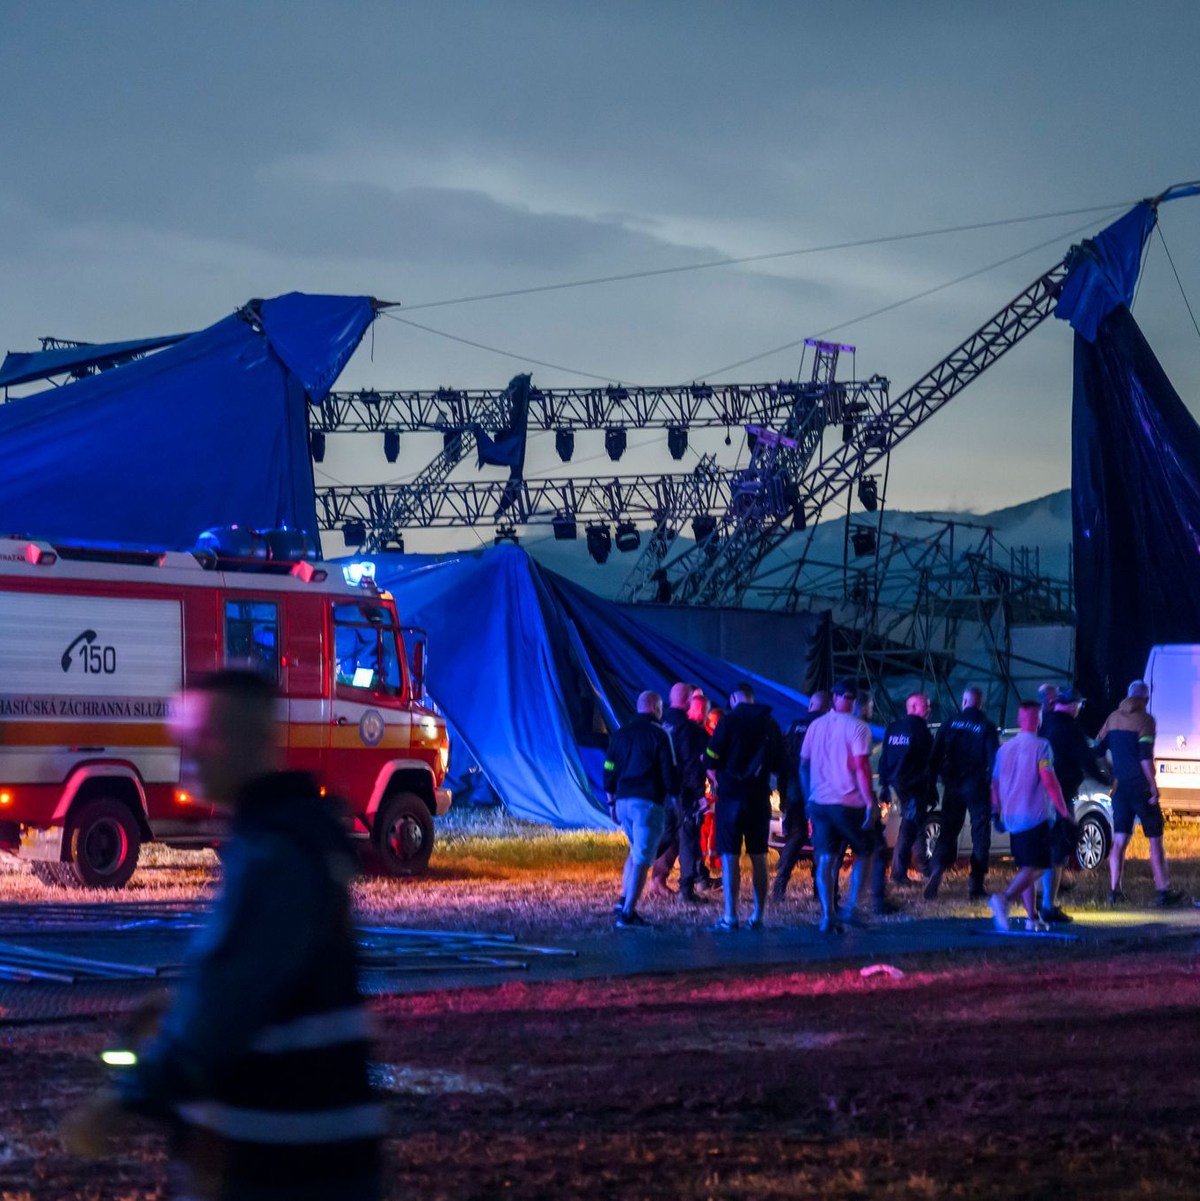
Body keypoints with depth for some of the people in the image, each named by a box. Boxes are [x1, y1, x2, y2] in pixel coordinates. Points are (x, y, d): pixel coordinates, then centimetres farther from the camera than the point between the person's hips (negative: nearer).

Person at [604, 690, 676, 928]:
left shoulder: (620, 733, 12)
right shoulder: (658, 734, -5)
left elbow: (609, 770, 15)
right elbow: (669, 771, -8)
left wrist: (612, 802, 22)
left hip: (624, 801, 6)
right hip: (649, 803, -6)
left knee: (636, 851, 24)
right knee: (642, 859, -5)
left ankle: (625, 900, 14)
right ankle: (627, 913, -10)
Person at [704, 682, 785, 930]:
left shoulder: (729, 721, -8)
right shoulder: (770, 723, 6)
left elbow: (711, 758, -12)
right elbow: (779, 765, 11)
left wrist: (714, 774, 8)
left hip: (731, 795, -4)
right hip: (759, 796, 5)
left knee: (730, 857, -3)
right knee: (759, 858, 11)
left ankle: (730, 916, -7)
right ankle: (758, 916, 11)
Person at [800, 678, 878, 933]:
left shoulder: (816, 726, 9)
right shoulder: (857, 727, -8)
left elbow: (804, 765, 13)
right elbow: (861, 768, -15)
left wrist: (808, 799, 21)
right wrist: (871, 803, -12)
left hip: (818, 801, 4)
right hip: (848, 803, -4)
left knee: (825, 859, 5)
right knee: (864, 853, 12)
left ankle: (827, 916, -2)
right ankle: (850, 907, 1)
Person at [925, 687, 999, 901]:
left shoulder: (950, 724, 3)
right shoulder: (986, 727, -3)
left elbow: (935, 756, 2)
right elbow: (993, 759, -7)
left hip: (952, 785, 2)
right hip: (977, 786, -2)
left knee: (948, 831, 8)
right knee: (980, 835, 5)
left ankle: (937, 868, -18)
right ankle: (976, 884, 1)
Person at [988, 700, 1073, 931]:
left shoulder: (1005, 748, 11)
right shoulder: (1040, 746, -8)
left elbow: (995, 784, 16)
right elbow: (1049, 781, -17)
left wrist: (998, 813, 29)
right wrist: (1064, 812, -10)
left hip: (1012, 818, 7)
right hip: (1036, 816, -7)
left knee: (1026, 867, 15)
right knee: (1036, 867, -9)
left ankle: (1032, 917, 14)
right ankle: (1005, 898, -31)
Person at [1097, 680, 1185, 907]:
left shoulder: (1113, 718, 10)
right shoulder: (1144, 719, -9)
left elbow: (1098, 750, 13)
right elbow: (1146, 757, -17)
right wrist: (1153, 786, -15)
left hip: (1120, 786, 6)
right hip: (1140, 786, -6)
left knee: (1119, 840, 6)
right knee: (1155, 839, 0)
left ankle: (1114, 891, 1)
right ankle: (1163, 891, 0)